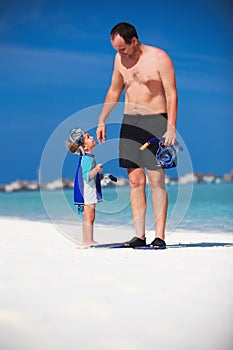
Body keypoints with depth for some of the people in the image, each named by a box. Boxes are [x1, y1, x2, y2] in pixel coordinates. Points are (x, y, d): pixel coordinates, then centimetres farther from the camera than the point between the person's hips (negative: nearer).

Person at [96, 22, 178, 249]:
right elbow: (113, 92, 22)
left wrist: (171, 128, -17)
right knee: (135, 181, 2)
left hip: (155, 120, -5)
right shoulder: (120, 59, 10)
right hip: (129, 121, 5)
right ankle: (139, 235, 6)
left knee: (156, 180, -8)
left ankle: (159, 236, -5)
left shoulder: (159, 58, -7)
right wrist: (101, 121, 17)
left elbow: (171, 94, -9)